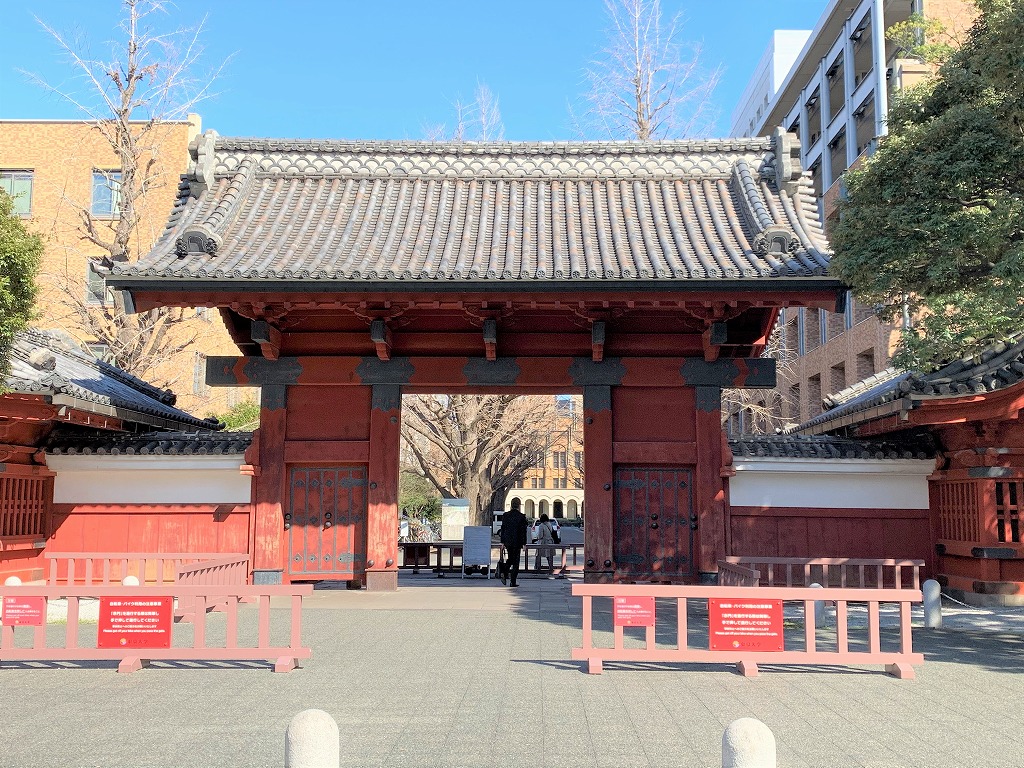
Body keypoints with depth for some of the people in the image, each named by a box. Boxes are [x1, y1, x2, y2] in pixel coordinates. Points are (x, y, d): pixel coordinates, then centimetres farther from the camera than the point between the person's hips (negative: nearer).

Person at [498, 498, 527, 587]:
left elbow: (503, 528, 2)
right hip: (517, 542, -3)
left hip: (507, 541, 3)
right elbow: (523, 531, -8)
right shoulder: (522, 516, -9)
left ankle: (504, 573, 1)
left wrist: (502, 541, 8)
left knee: (510, 558, 23)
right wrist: (524, 544, -2)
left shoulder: (505, 515, -1)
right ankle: (513, 582, 4)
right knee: (515, 561, 4)